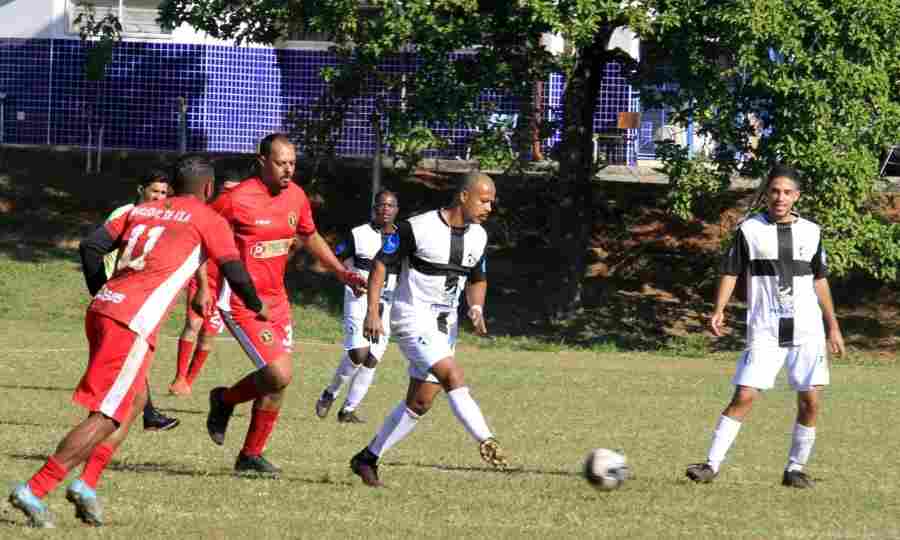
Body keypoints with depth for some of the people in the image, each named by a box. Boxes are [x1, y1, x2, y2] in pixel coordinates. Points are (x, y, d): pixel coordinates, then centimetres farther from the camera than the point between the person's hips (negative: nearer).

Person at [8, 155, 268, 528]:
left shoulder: (141, 210, 23)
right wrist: (257, 307, 23)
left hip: (102, 309, 7)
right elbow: (235, 274, 4)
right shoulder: (207, 220, 7)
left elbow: (90, 246, 16)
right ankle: (35, 490, -14)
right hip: (134, 322, -7)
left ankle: (87, 484, 10)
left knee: (135, 400, 22)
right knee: (107, 417, -6)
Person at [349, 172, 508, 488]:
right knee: (452, 375, -25)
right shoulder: (418, 228, -16)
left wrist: (476, 308, -3)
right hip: (413, 318, -7)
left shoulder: (478, 237, 5)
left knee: (420, 403, 7)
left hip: (445, 324, 8)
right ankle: (486, 442, -31)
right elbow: (381, 262, -9)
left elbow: (477, 280, 18)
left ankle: (368, 459, 18)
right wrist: (372, 311, -15)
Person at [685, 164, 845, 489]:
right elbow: (731, 271, 1)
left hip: (807, 331, 2)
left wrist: (833, 327, 16)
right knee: (744, 396, -11)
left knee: (810, 401, -2)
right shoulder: (749, 230, 1)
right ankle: (711, 465, -8)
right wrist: (719, 310, -14)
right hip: (764, 331, -2)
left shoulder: (811, 232, 8)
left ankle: (795, 469, 11)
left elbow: (819, 280, 16)